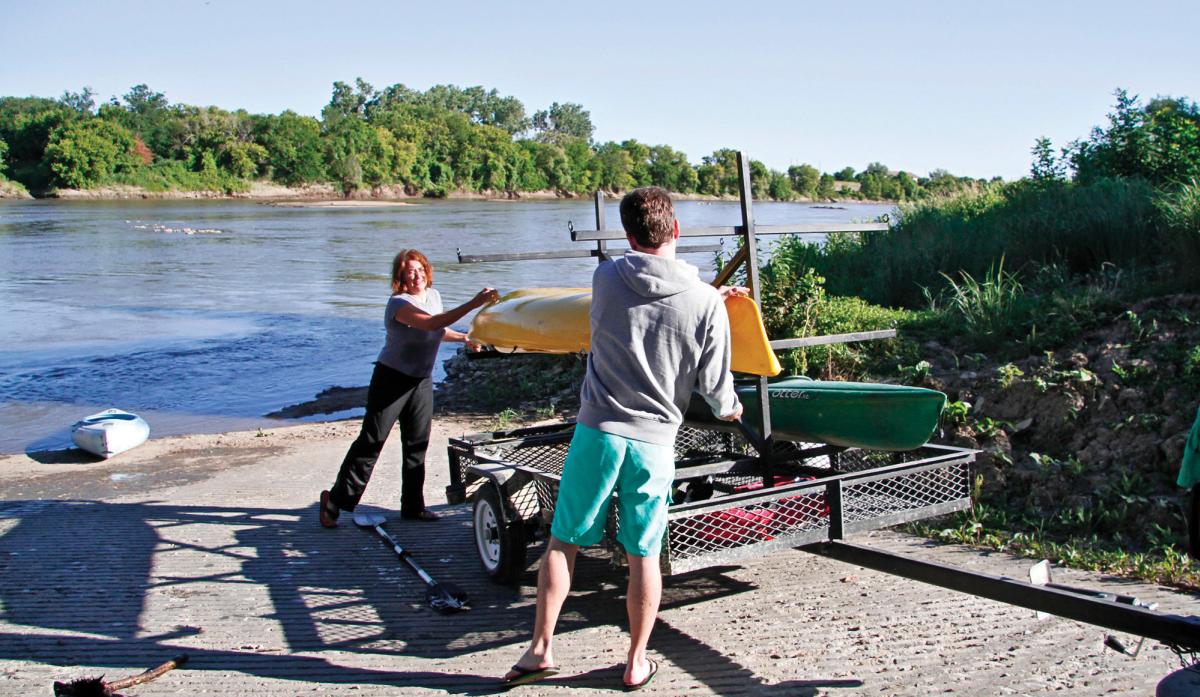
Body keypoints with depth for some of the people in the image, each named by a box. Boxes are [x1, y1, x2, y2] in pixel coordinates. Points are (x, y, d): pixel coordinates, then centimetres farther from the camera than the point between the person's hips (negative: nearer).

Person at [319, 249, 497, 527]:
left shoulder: (433, 295, 6)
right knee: (371, 441, -5)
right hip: (392, 379, -7)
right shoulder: (399, 303, -20)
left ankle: (413, 506, 19)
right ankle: (335, 499, 5)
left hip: (422, 380, 7)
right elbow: (431, 323, -37)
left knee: (417, 444, 9)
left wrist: (464, 337, 9)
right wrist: (472, 304, -43)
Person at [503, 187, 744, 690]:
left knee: (563, 540, 13)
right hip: (654, 442, 0)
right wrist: (729, 408, 23)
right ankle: (636, 663, 23)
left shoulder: (606, 277, -2)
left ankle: (541, 648, 15)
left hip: (597, 431, 0)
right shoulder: (706, 302, -6)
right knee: (644, 556, 11)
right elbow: (714, 383, -1)